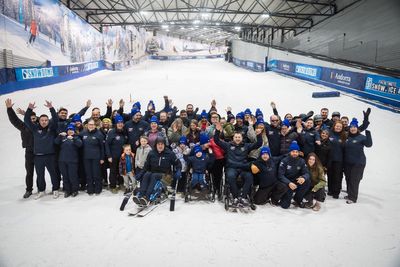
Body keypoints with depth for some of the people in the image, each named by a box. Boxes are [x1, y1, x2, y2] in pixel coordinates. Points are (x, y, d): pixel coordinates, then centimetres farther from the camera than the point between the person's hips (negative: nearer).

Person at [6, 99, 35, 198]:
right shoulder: (24, 126, 4)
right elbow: (14, 120, 2)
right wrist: (9, 108, -8)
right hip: (29, 153, 1)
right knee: (29, 172, 7)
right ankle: (29, 190, 18)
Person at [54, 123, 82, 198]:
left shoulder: (76, 137, 7)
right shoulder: (63, 137, 16)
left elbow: (80, 144, -14)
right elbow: (56, 142, 1)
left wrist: (73, 138, -28)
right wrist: (60, 135, -14)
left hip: (72, 160, -3)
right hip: (62, 160, 4)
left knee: (73, 175, -5)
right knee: (65, 176, 7)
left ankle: (75, 190, 9)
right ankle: (67, 190, 18)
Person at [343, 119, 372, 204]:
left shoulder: (361, 137, -7)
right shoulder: (347, 137, 6)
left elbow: (368, 144, -22)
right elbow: (344, 148, 16)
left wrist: (368, 133, -31)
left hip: (358, 163, -5)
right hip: (347, 162, 5)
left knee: (354, 180, -3)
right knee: (348, 179, 12)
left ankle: (352, 198, 4)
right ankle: (350, 194, 27)